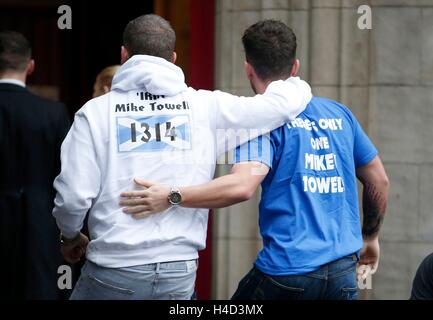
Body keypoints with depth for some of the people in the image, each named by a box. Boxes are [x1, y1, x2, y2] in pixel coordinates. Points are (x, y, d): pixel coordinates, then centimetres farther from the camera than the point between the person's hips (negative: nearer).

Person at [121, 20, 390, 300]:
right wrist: (371, 238, 33)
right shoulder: (339, 114, 12)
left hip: (287, 270, -5)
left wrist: (170, 197, -21)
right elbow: (379, 181, 19)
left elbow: (243, 185, -23)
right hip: (344, 274, 5)